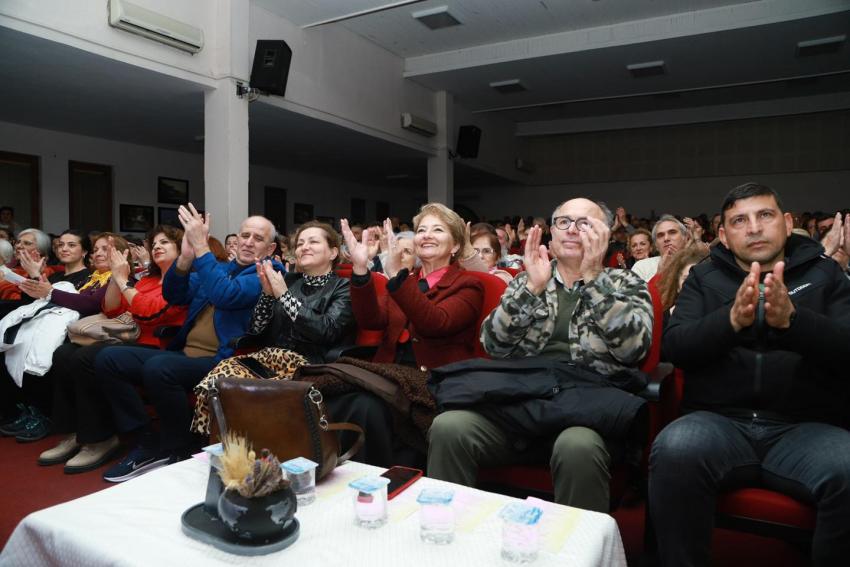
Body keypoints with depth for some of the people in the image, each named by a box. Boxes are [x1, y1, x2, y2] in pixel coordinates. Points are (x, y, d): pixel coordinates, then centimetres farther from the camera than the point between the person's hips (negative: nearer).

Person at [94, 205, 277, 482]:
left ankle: (179, 451, -8)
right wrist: (186, 256, -7)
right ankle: (148, 442, 1)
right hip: (184, 354, 8)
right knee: (108, 358, -5)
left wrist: (201, 247, -21)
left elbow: (226, 295, -21)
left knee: (158, 367, -32)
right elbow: (172, 296, 9)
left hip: (221, 363, -8)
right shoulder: (218, 269, 19)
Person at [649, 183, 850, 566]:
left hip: (805, 427, 1)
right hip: (719, 421, 0)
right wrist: (731, 320, -20)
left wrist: (792, 319, -22)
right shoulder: (704, 277, 13)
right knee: (675, 450, -32)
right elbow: (674, 347, -2)